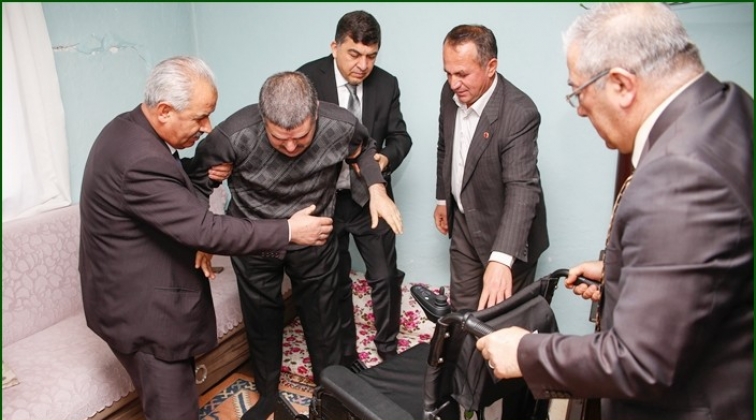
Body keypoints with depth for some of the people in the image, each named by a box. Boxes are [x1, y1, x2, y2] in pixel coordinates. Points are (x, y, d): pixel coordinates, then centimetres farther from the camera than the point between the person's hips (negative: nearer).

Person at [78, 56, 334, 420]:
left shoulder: (128, 127, 2)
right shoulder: (142, 161, -31)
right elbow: (206, 229, -30)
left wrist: (196, 246, -2)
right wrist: (290, 231, -23)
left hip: (133, 291, 10)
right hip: (141, 307, -10)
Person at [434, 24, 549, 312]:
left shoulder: (519, 113, -29)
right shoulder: (451, 93, -7)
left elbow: (522, 188, -37)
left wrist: (501, 259, -47)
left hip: (504, 232, -6)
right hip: (463, 222, 6)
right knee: (462, 309, 19)